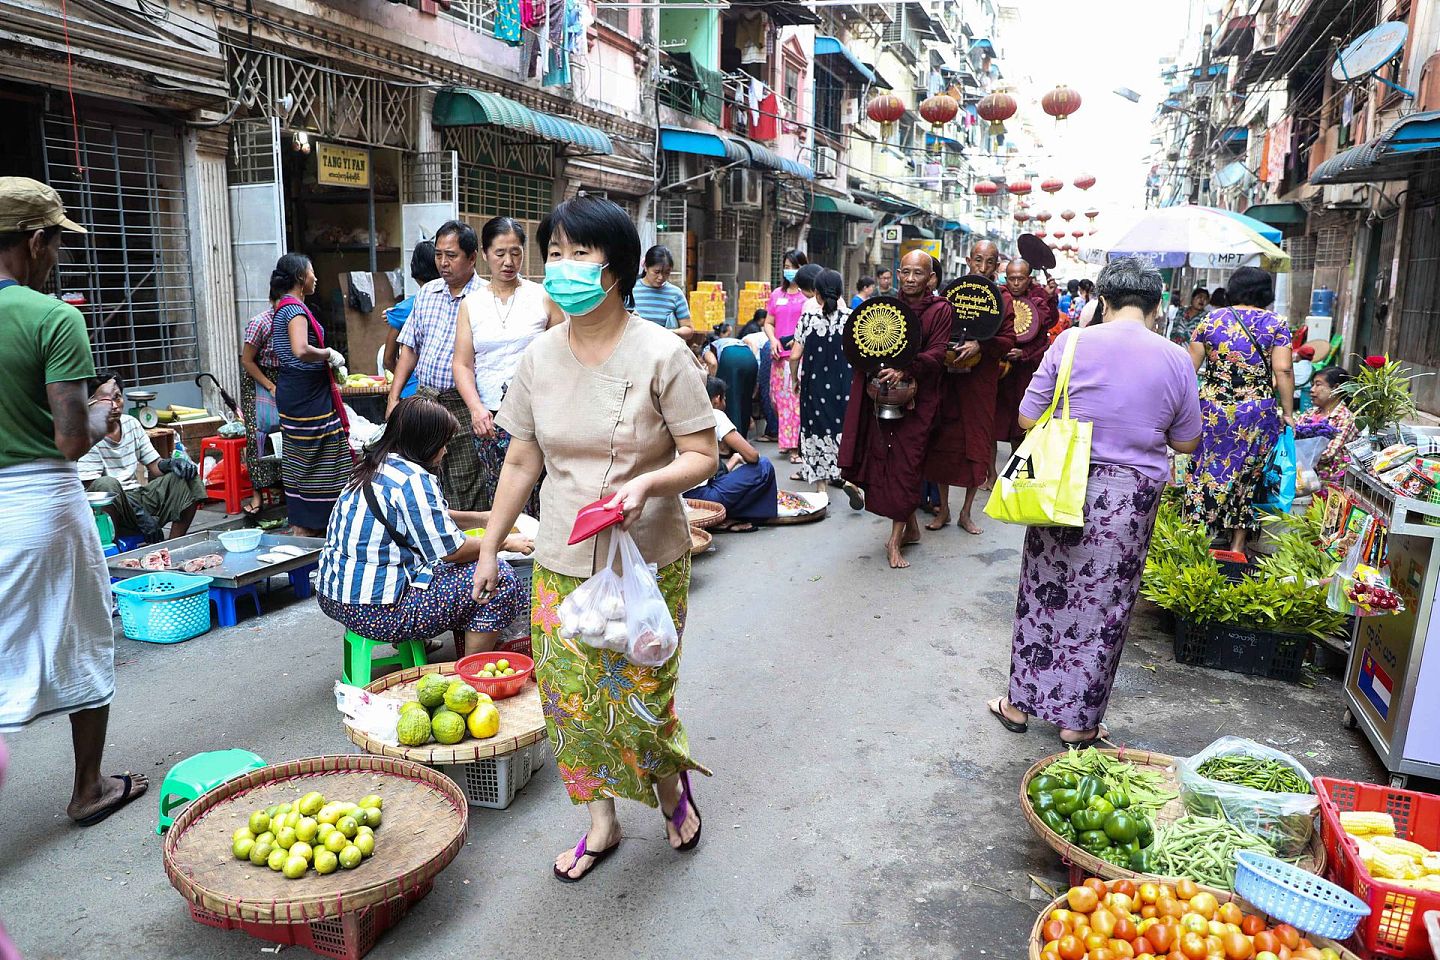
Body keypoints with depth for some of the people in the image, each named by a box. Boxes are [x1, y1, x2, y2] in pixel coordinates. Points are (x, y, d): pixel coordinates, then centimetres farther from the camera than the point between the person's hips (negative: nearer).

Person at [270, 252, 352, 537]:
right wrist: (329, 354, -16)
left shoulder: (283, 307, 16)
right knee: (315, 460, -5)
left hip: (291, 390, 10)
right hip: (307, 393, -10)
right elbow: (301, 350, -32)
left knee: (300, 461, 14)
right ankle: (307, 529, -1)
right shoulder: (295, 308, -15)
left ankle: (300, 528, 21)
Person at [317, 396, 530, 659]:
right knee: (500, 579, -8)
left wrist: (481, 518, 23)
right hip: (374, 611, -10)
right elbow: (452, 550, -16)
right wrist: (505, 543, -2)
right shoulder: (412, 480, -19)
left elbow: (428, 518, 25)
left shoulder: (375, 467, 12)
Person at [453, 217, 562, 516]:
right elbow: (462, 364, 7)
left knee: (534, 500, -9)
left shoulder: (543, 297, 5)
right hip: (487, 418, 2)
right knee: (494, 499, 1)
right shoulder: (471, 303, 11)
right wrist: (476, 408, -9)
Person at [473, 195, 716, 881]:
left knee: (641, 701, 5)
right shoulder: (540, 357, 1)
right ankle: (602, 823, 33)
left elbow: (701, 457, -10)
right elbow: (521, 461, 9)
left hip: (646, 562, -4)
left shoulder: (660, 355, -12)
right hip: (562, 564, 4)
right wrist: (489, 548, 11)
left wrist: (646, 484, -29)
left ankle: (671, 785, 39)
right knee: (569, 697, 10)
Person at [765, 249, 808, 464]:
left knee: (799, 399, -9)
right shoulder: (777, 293, 16)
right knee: (780, 399, 7)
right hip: (780, 355, 6)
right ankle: (786, 441, 18)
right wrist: (773, 340, 1)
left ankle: (798, 445, -5)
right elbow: (768, 323, 19)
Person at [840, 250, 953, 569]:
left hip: (918, 396, -4)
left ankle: (895, 539, 3)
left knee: (905, 462, -4)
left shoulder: (941, 310, -2)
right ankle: (911, 527, 23)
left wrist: (904, 371, -28)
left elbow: (936, 354, -12)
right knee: (884, 457, 6)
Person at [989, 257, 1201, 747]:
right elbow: (1186, 443, 6)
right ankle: (1078, 721, 23)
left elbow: (1028, 420, -4)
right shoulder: (1176, 360, -3)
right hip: (1130, 500, 1)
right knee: (1103, 606, 12)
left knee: (1044, 595, 14)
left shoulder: (1072, 342, -7)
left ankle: (1020, 702, 26)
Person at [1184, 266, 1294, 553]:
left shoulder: (1210, 320, 3)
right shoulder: (1276, 324, 0)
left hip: (1212, 410, 0)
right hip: (1257, 413, 0)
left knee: (1207, 471, 8)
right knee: (1247, 477, 11)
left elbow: (1190, 367, 2)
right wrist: (1288, 413, 1)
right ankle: (1237, 545, 18)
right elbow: (1283, 371, -6)